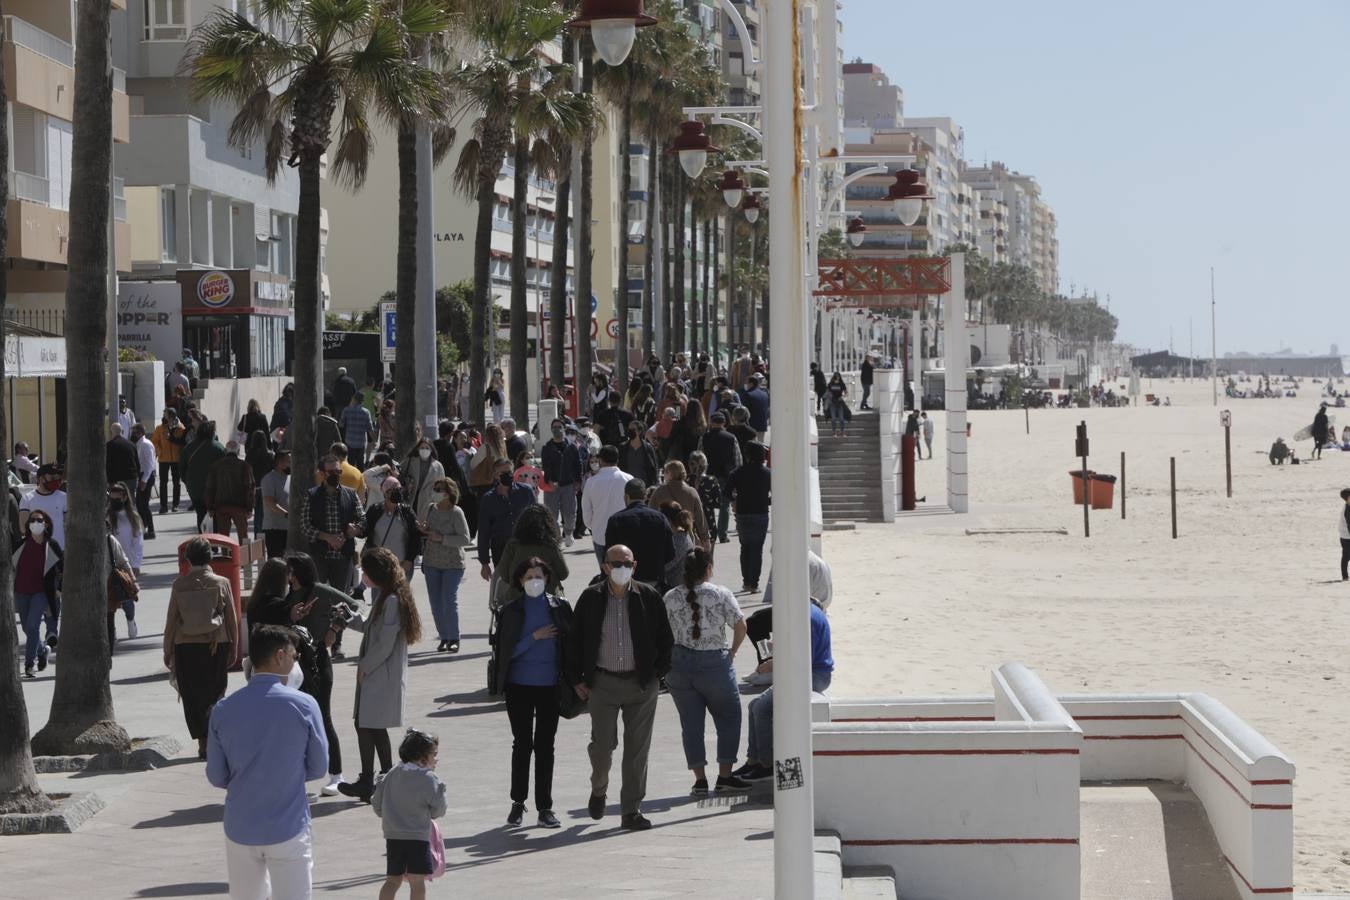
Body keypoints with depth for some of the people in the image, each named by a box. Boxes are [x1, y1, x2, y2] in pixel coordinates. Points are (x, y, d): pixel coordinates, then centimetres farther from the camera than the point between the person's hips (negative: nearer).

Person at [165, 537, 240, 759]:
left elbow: (171, 620, 1)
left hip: (186, 647, 0)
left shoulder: (179, 584, -3)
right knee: (214, 693, 11)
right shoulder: (221, 583, -2)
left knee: (192, 696, 7)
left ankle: (203, 742, 4)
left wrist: (168, 651, 10)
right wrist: (233, 648, 12)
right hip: (216, 645, 0)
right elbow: (232, 618, 2)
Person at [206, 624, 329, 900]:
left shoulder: (224, 709, -3)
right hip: (288, 828, -3)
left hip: (240, 829, 3)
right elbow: (318, 767, 0)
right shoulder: (303, 706, -10)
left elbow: (216, 776, 3)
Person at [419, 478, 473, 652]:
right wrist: (423, 531, -2)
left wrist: (442, 538, -21)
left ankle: (454, 638, 1)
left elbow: (465, 539, -16)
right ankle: (444, 637, 15)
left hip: (452, 564, -6)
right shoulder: (431, 509, 6)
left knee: (449, 600, -9)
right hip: (432, 563, 6)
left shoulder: (456, 513, -13)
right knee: (435, 602, 6)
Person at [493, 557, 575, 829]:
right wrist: (535, 637, -14)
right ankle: (518, 802, 19)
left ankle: (545, 807, 9)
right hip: (520, 686, 0)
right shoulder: (511, 610, -1)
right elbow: (507, 650, -5)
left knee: (545, 745, 4)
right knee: (522, 743, 6)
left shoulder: (560, 607, 1)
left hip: (550, 686, 0)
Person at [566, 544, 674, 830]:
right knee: (602, 744, -1)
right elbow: (575, 640, 6)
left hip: (641, 685, 0)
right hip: (602, 683, 0)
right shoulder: (591, 598, 1)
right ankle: (598, 790, 29)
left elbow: (665, 638, 8)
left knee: (637, 748, 1)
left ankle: (632, 810, 8)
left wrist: (658, 673, 3)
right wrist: (576, 678, 3)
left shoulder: (648, 597, 1)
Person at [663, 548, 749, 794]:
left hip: (679, 664, 3)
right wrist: (732, 651, 9)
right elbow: (740, 626, -6)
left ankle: (700, 779, 7)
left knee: (691, 723, 8)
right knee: (728, 718, 11)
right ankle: (725, 776, 9)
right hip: (714, 664, -3)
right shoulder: (721, 594, -8)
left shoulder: (670, 597, 0)